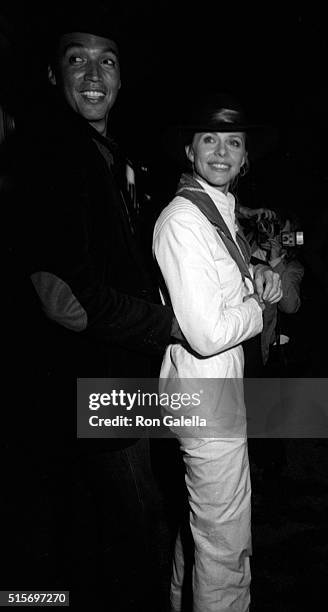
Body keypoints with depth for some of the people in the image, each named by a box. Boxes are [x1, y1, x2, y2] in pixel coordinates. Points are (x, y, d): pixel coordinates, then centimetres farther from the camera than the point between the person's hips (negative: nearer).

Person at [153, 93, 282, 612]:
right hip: (207, 395, -10)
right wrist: (262, 300, -11)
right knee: (226, 547, 6)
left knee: (201, 522, 29)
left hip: (220, 384, 10)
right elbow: (207, 334, -27)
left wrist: (258, 274, 1)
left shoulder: (222, 210, 10)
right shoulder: (182, 219, -21)